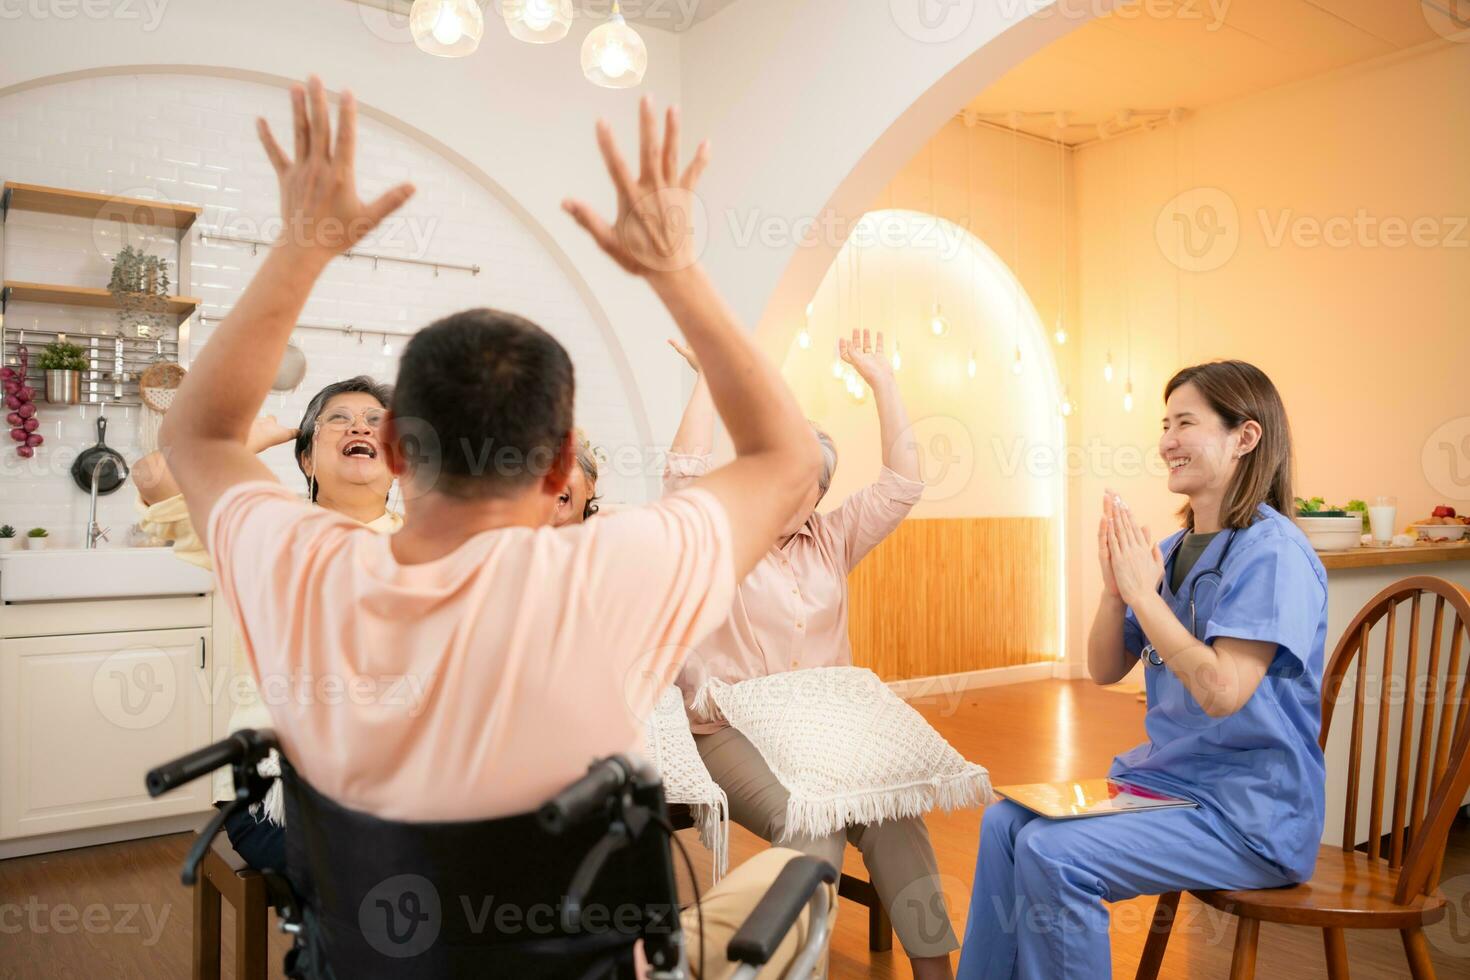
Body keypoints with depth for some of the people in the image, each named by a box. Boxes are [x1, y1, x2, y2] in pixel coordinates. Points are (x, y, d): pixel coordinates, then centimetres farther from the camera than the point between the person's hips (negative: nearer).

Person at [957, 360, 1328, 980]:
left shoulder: (1273, 553, -16)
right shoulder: (1174, 547, 7)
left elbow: (1222, 690, -26)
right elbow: (1105, 670, 8)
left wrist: (1142, 592, -19)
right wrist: (1114, 587, -9)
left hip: (1249, 812, -7)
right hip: (1163, 776, 8)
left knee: (1053, 854, -23)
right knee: (1006, 823, -6)